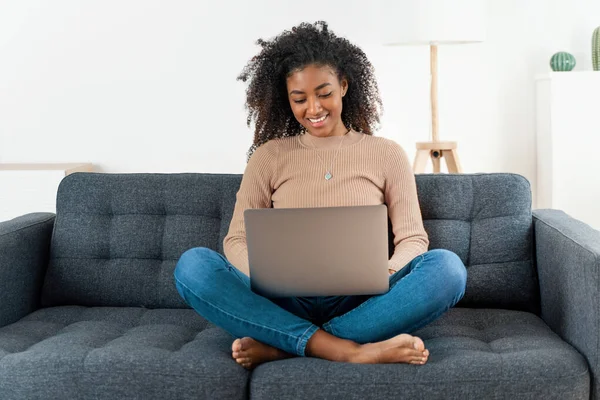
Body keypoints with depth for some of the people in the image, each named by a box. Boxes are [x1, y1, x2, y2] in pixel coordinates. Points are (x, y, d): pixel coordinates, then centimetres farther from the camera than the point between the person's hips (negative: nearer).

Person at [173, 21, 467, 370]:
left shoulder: (386, 153, 9)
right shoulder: (269, 156, 11)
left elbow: (413, 238, 6)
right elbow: (237, 240, 5)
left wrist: (386, 272, -19)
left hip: (361, 303, 0)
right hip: (286, 304, 1)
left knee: (447, 267, -28)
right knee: (193, 265, -24)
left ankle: (280, 346, -29)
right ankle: (348, 350, -34)